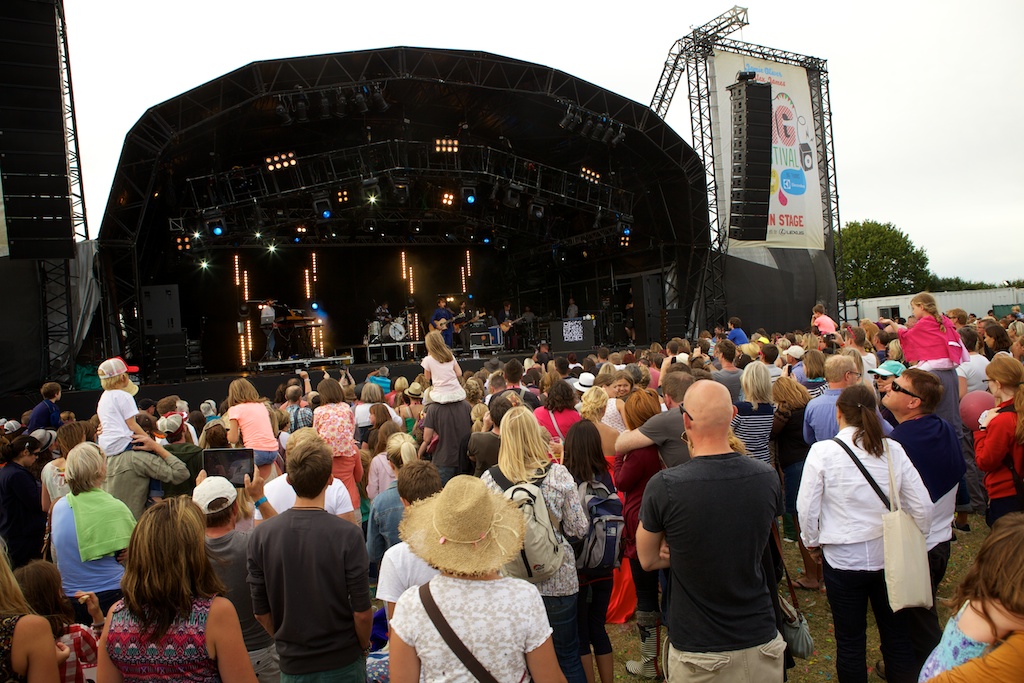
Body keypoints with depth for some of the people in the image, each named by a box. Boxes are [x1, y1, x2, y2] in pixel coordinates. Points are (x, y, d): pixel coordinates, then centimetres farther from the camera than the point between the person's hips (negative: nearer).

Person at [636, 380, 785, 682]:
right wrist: (684, 553, -2)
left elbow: (648, 561, -7)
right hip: (761, 642, 3)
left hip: (698, 652, -3)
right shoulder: (768, 477, -11)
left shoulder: (663, 486, -23)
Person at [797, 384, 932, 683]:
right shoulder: (892, 449, -5)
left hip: (843, 557, -3)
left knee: (850, 640, 12)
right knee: (897, 636, 18)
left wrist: (813, 543, 6)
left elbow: (807, 507, -11)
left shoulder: (822, 451, -13)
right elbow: (922, 506, -2)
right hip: (890, 555, 3)